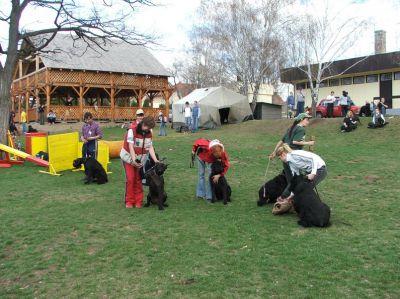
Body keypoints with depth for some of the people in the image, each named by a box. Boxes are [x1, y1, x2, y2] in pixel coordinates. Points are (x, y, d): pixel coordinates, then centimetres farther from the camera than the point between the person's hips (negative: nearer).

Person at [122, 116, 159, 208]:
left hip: (141, 160, 4)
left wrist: (155, 160, -15)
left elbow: (150, 147, -5)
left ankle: (138, 201, 14)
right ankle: (129, 201, 4)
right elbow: (131, 146, -21)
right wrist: (134, 160, -29)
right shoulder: (132, 130, -19)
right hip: (129, 158, -4)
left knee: (138, 180, 5)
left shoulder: (149, 133, -4)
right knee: (130, 179, -7)